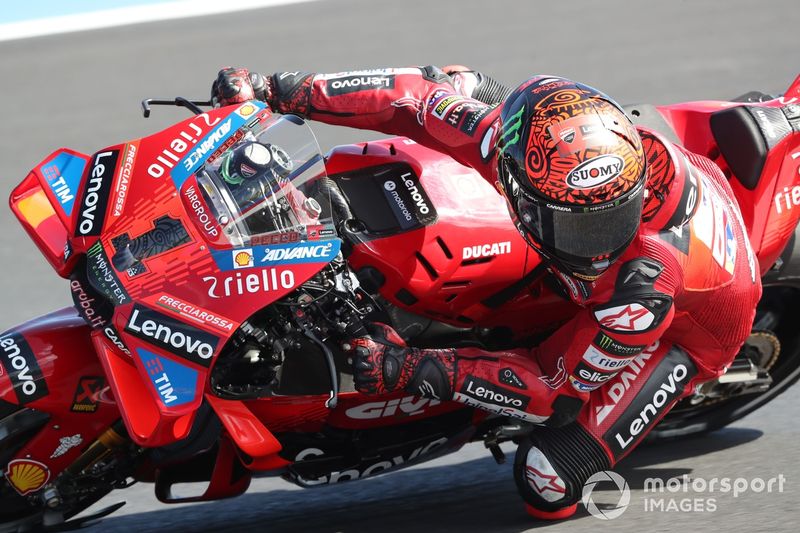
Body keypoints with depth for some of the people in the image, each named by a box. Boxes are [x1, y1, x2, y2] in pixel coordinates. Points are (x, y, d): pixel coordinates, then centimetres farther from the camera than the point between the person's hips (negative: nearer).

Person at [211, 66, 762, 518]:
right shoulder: (512, 140, -36)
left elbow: (561, 392, -33)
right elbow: (423, 97, -20)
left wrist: (415, 369, -35)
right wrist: (280, 89, -21)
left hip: (687, 326, -5)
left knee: (547, 481, -19)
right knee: (468, 90, 11)